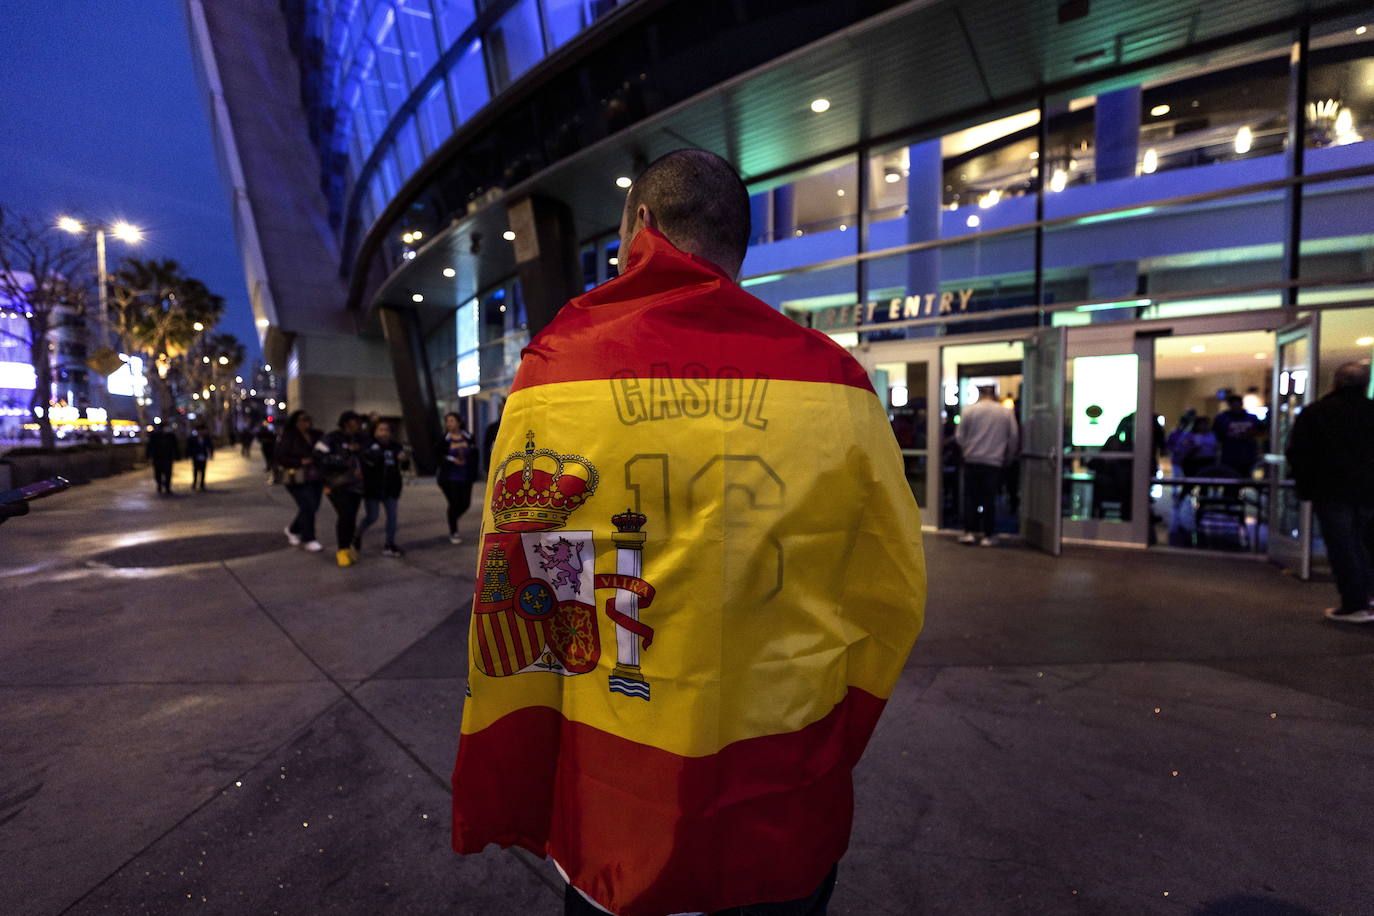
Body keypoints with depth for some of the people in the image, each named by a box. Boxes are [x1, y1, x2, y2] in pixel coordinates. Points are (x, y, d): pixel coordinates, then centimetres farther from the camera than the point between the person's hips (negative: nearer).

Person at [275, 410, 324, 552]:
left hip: (315, 478, 5)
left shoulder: (316, 435, 7)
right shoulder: (288, 437, -5)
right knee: (308, 507, -11)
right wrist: (301, 462, -17)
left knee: (312, 507, 9)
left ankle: (293, 530, 35)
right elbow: (280, 458, -9)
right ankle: (309, 540, 1)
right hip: (298, 479, -5)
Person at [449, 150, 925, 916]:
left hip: (617, 829, 0)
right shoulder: (836, 381, -10)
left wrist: (499, 816, 3)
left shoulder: (556, 375, -13)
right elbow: (892, 597, -4)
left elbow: (514, 616, -12)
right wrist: (822, 760, 10)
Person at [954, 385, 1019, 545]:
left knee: (970, 497, 8)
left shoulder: (969, 410, -2)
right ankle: (988, 535, 10)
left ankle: (969, 532, 5)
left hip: (972, 460, 0)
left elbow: (959, 436, -2)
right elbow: (1014, 437, 4)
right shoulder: (1006, 412, 1)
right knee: (989, 499, 5)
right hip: (995, 461, 1)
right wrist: (1007, 458, 17)